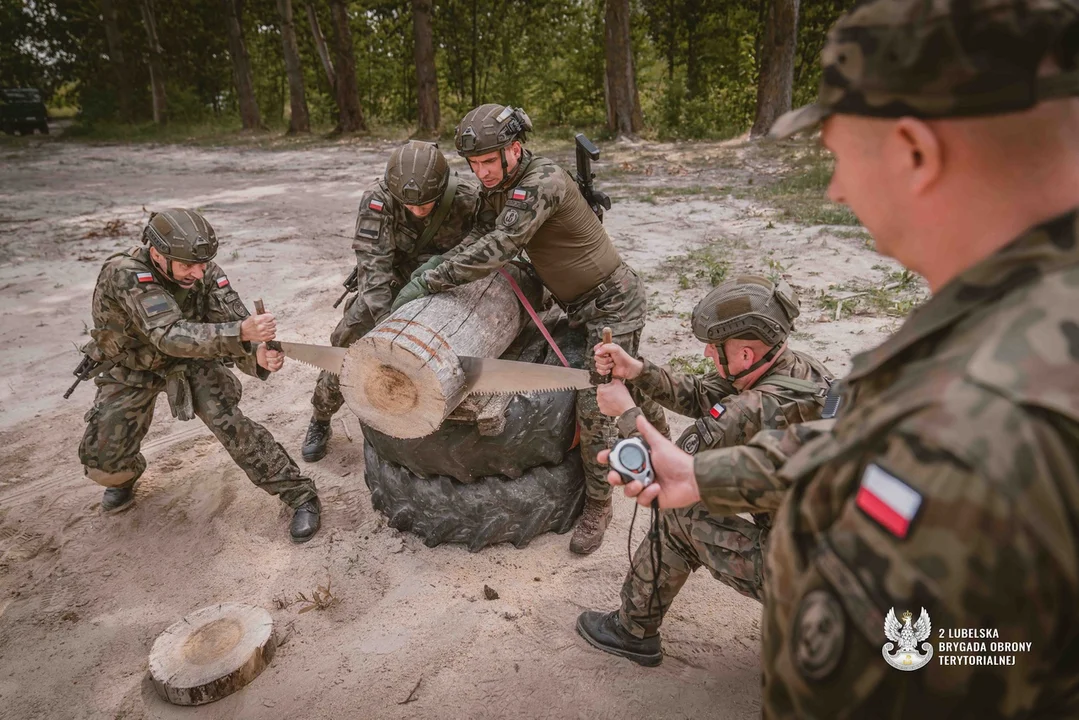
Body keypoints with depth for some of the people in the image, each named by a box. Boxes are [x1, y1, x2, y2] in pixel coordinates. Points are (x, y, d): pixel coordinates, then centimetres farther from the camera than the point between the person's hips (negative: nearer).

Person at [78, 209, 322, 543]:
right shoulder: (125, 273, -35)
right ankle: (126, 476, 32)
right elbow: (170, 335, -46)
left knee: (229, 421, -21)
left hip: (191, 358, 1)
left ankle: (300, 495, -11)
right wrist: (241, 331, -60)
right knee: (101, 461, -7)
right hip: (131, 369, -1)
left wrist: (257, 355, -49)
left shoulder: (206, 273, -23)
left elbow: (232, 329, -26)